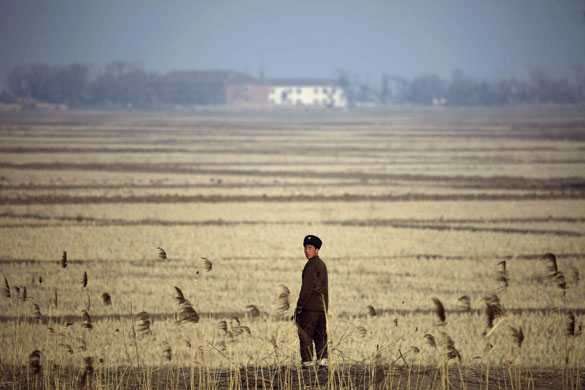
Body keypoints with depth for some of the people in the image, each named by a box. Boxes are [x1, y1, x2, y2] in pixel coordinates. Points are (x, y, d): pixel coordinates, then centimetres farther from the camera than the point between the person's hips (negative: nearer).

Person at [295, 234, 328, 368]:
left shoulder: (311, 265, -13)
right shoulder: (322, 264, 18)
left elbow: (307, 286, -18)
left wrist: (299, 304, -14)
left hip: (310, 307, -9)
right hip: (322, 306, 9)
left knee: (305, 334, -5)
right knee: (320, 334, 9)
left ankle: (307, 360, -8)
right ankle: (322, 359, 7)